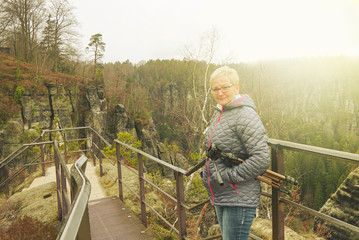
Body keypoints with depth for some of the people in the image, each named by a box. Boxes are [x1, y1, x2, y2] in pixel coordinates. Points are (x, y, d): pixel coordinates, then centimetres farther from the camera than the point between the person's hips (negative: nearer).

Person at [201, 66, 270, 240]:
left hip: (239, 199, -9)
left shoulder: (245, 115, -18)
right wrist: (207, 172, 9)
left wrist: (228, 176, -20)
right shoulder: (221, 114, 11)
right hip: (220, 197, 9)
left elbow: (261, 159, -24)